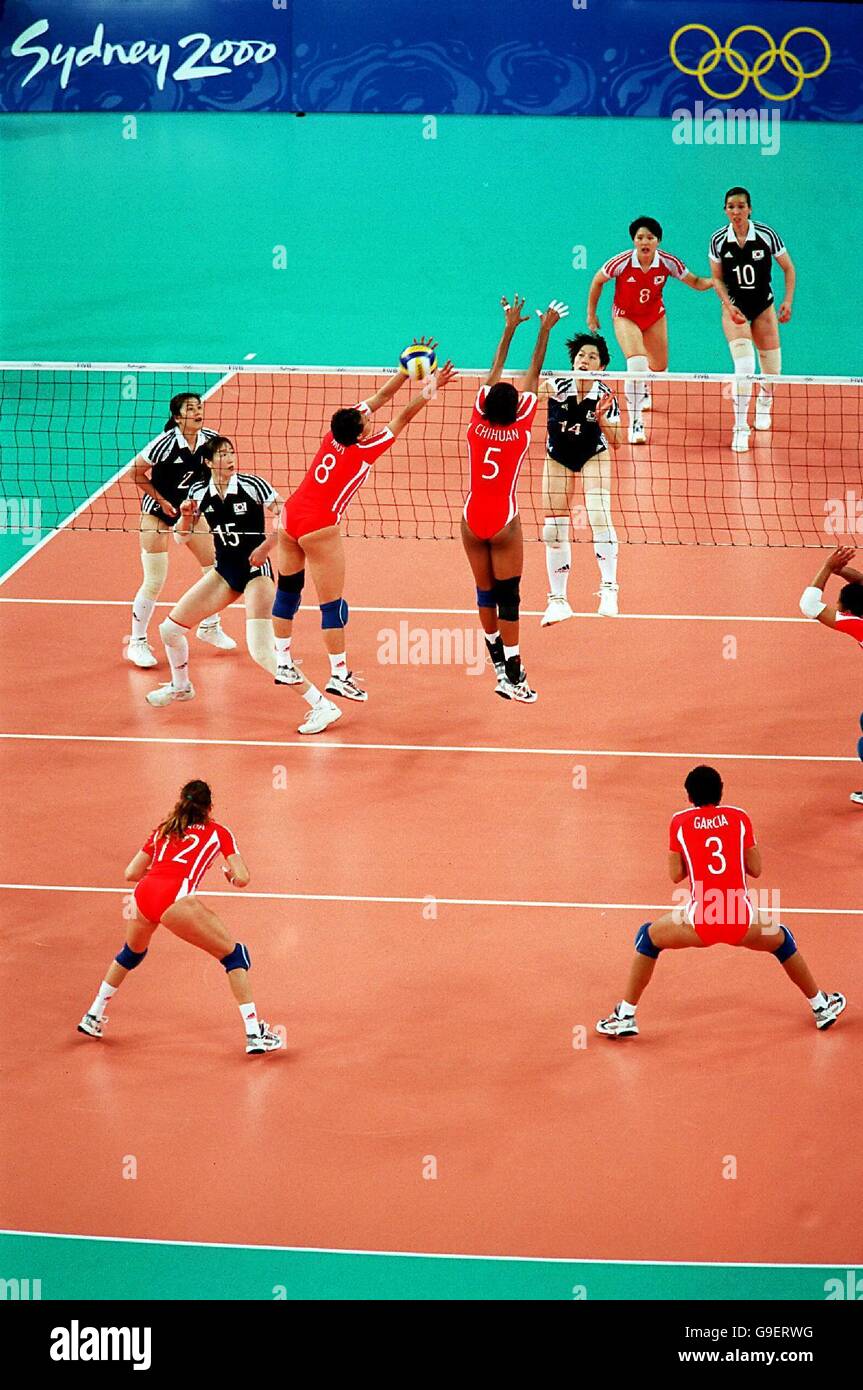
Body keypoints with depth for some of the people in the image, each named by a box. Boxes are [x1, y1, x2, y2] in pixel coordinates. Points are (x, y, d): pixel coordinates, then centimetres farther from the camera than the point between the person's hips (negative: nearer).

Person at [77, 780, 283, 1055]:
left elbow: (131, 873, 27)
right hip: (175, 898, -5)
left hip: (144, 892, 5)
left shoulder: (163, 829, 28)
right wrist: (230, 875, 32)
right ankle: (254, 1034, -1)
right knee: (234, 954, 7)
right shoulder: (217, 832, 17)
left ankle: (93, 1017, 46)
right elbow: (242, 879, 9)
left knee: (132, 952, 35)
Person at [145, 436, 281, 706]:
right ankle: (181, 686, 36)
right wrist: (186, 516, -14)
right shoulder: (199, 492, -1)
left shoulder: (252, 485, -15)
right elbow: (181, 538, 6)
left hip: (255, 570, -6)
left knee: (261, 652, -23)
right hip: (224, 572, 6)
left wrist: (266, 546, -22)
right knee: (170, 629, 8)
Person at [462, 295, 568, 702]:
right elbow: (532, 377, -3)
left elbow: (494, 374, 6)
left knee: (485, 592, 14)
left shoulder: (478, 422, -5)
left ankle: (497, 658, 29)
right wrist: (544, 330, 5)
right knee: (508, 596, -3)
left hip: (472, 519, 4)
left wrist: (510, 328, 13)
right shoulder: (520, 427, -11)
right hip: (504, 522, -3)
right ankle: (512, 675, -6)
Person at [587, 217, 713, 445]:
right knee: (637, 364, -26)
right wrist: (591, 313, -3)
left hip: (654, 316, 4)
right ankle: (636, 423, -15)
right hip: (625, 317, -4)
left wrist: (713, 281, -29)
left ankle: (644, 390, 54)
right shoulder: (622, 262, -27)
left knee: (659, 369, 14)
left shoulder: (667, 262, -21)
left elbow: (695, 282, -9)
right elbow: (597, 281, -9)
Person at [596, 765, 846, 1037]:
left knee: (648, 938, 26)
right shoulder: (739, 818, 8)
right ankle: (821, 1007, 42)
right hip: (741, 918, 1)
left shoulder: (680, 822, 5)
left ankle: (625, 1017, 22)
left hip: (700, 919, -1)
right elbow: (755, 870, 10)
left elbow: (676, 875, 7)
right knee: (782, 940, 33)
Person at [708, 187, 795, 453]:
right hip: (734, 307, -1)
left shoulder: (766, 235, -13)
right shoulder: (718, 240, -10)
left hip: (763, 306, 1)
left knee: (772, 370, 6)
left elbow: (789, 268, -2)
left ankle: (764, 403, 41)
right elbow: (717, 279, 1)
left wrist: (788, 300, -13)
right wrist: (729, 306, -14)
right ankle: (740, 428, -12)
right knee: (744, 366, -20)